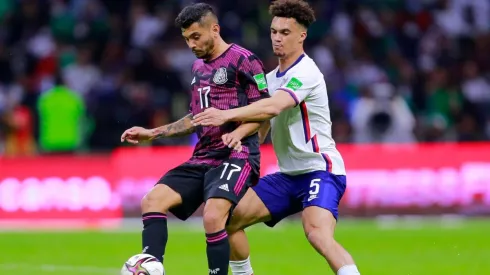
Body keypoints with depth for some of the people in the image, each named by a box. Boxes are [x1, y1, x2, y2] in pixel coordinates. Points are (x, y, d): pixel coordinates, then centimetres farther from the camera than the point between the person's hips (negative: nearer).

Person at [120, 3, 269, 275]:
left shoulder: (242, 60, -7)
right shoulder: (198, 67, 18)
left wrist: (236, 135, -26)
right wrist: (153, 133, 20)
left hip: (236, 156, -8)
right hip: (202, 158, 8)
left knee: (213, 217, -28)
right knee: (152, 200, -9)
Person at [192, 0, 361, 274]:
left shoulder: (305, 73, -15)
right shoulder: (272, 77, 13)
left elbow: (273, 107, -33)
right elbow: (262, 121, 20)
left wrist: (227, 115, -40)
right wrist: (241, 133, 0)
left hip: (320, 170, -9)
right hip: (288, 175, 9)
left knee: (318, 234, -34)